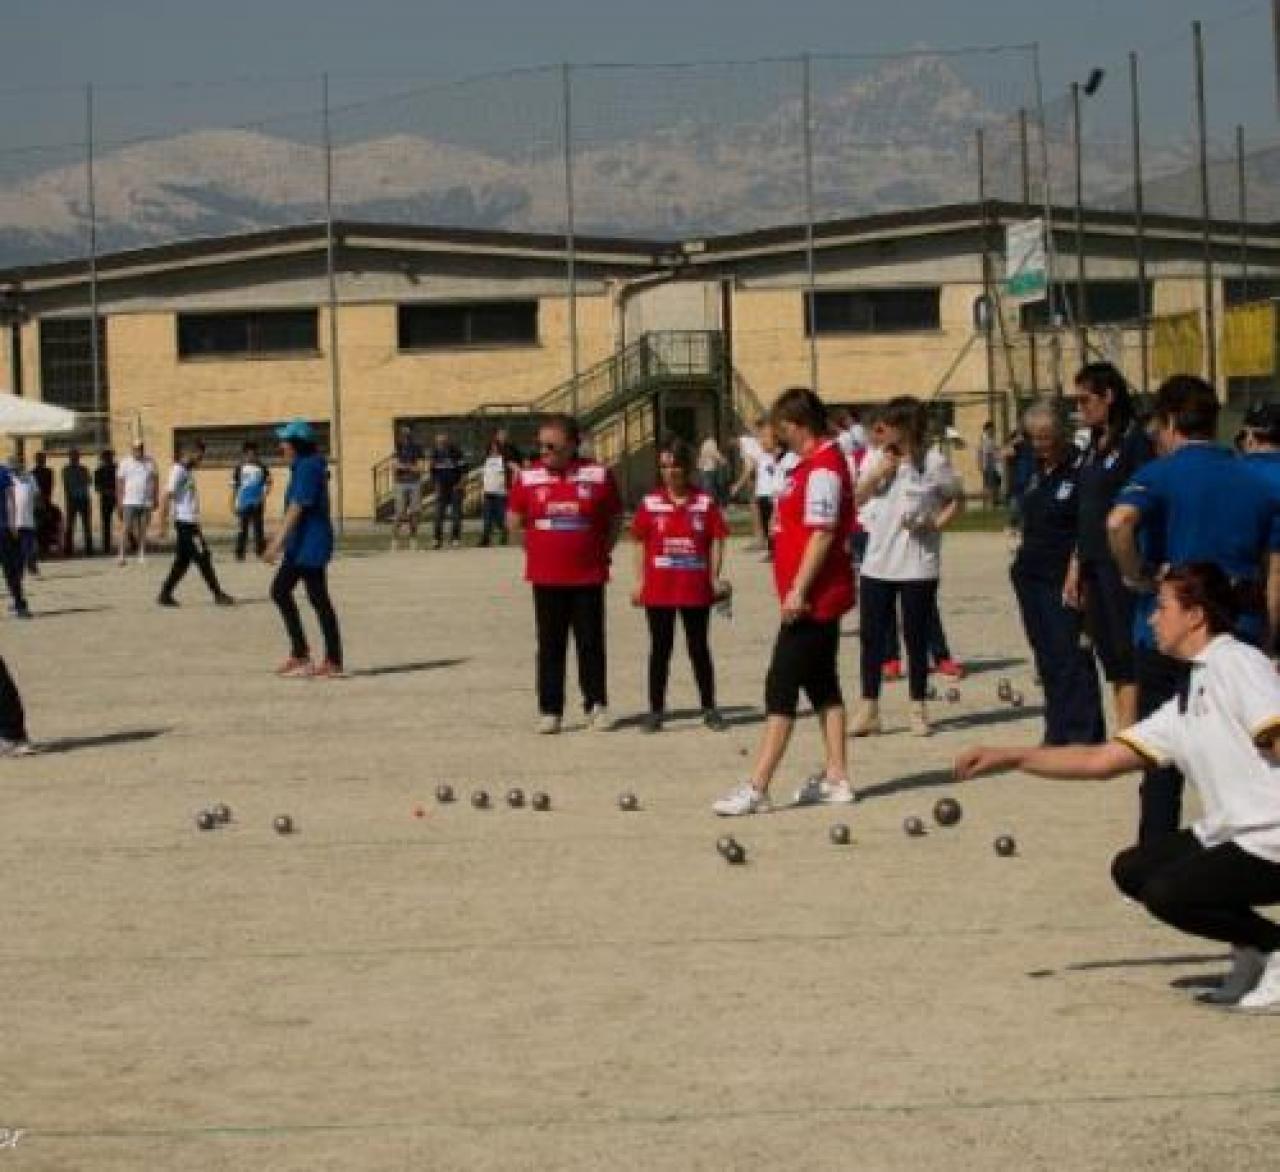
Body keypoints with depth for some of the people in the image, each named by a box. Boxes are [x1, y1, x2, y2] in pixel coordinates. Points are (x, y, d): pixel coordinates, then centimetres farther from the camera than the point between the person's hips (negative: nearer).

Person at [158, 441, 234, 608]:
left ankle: (165, 595, 11)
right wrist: (163, 522, -21)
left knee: (183, 560, 10)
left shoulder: (188, 471, 15)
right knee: (203, 558, -5)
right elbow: (168, 497, -18)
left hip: (190, 522, 10)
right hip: (185, 522, -10)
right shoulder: (179, 471, -13)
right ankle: (218, 594, -1)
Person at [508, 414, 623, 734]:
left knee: (591, 643, 4)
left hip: (588, 575, -1)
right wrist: (535, 547, 5)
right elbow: (515, 518, 12)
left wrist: (604, 550, 1)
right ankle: (550, 710, 11)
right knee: (550, 645, 5)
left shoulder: (598, 476, -4)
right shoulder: (528, 477, 1)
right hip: (545, 576, 1)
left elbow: (615, 518, 7)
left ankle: (597, 705, 15)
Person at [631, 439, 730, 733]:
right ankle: (656, 710, 12)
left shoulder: (705, 502, 0)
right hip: (659, 588, 1)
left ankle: (709, 709, 17)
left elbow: (716, 541, 2)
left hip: (696, 588, -1)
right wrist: (640, 581, 1)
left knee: (699, 648, 8)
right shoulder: (650, 503, 2)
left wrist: (715, 577, -4)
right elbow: (641, 544, 6)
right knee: (660, 648, 6)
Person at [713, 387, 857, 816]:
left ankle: (757, 788, -9)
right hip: (818, 598, 10)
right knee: (823, 685, 14)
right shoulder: (813, 463, 15)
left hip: (811, 599, -10)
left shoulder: (823, 467, -17)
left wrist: (798, 590, -24)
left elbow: (822, 533, -23)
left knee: (781, 688, -9)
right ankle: (836, 778, 20)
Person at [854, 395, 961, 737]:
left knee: (916, 638, 3)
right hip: (877, 563, 3)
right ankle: (869, 709, 11)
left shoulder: (933, 462, -5)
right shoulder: (876, 459, 6)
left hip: (918, 565, -3)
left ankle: (918, 710, 15)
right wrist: (878, 474, -9)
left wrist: (937, 522, -13)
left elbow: (955, 499, 3)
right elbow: (856, 499, 5)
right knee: (872, 636, 4)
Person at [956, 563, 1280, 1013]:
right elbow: (1101, 759, 17)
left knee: (1167, 893, -18)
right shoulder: (1187, 701, 16)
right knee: (1132, 871, 12)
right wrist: (1008, 757, 14)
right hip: (1227, 836, 9)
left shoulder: (1237, 663, -10)